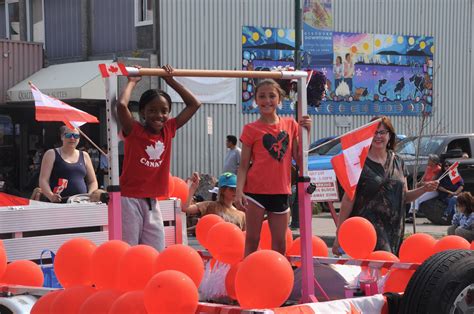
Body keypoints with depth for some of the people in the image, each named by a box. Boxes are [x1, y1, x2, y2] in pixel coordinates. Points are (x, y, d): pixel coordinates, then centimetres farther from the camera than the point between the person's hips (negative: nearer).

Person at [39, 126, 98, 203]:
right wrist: (51, 195, -18)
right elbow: (43, 180, 1)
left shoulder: (84, 156, 19)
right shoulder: (51, 154, 9)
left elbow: (93, 182, 21)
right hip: (59, 204, -3)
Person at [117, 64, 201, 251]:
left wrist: (171, 81, 9)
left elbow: (194, 104, 13)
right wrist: (132, 82, -11)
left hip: (152, 202, 6)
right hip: (130, 200, -6)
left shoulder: (168, 131, 7)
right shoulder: (134, 131, -8)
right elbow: (121, 105, -27)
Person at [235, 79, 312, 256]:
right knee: (252, 240, 0)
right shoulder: (251, 129, -2)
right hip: (256, 190, -3)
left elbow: (299, 158, 6)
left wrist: (305, 132, -5)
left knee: (279, 243, 8)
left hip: (280, 192, 3)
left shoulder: (290, 125, 7)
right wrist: (239, 191, -15)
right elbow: (244, 164, -3)